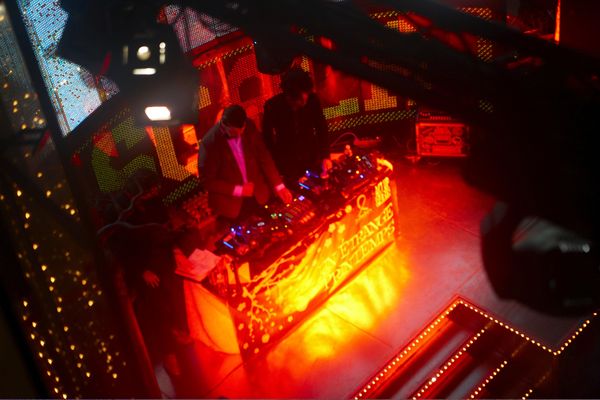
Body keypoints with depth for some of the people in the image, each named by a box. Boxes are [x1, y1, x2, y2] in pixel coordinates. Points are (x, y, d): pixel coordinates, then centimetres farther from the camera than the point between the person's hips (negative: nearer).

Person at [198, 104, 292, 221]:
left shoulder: (249, 126, -13)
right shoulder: (209, 143, -26)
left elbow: (264, 156, -3)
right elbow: (207, 180, -18)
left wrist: (279, 186, -8)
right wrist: (238, 190, -21)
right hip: (230, 204, -4)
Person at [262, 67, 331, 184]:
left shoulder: (313, 100, -16)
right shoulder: (272, 106, -21)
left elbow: (322, 128, -1)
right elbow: (267, 138, -9)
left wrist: (325, 156, -5)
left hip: (313, 161, 2)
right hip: (288, 166, -2)